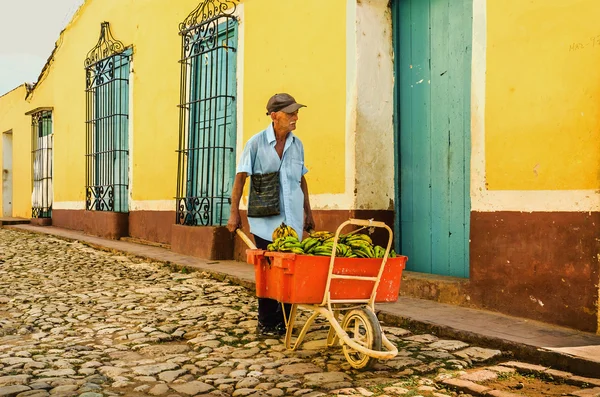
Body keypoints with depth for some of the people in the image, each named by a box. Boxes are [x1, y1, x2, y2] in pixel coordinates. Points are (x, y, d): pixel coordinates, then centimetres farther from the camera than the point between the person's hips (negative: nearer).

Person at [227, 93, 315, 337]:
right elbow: (240, 178, -2)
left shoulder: (297, 145, 9)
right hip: (265, 221, -4)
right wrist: (234, 213, -7)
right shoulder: (256, 143, -4)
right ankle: (266, 323, 12)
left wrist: (308, 212, 18)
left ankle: (282, 322, 16)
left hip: (293, 220, 4)